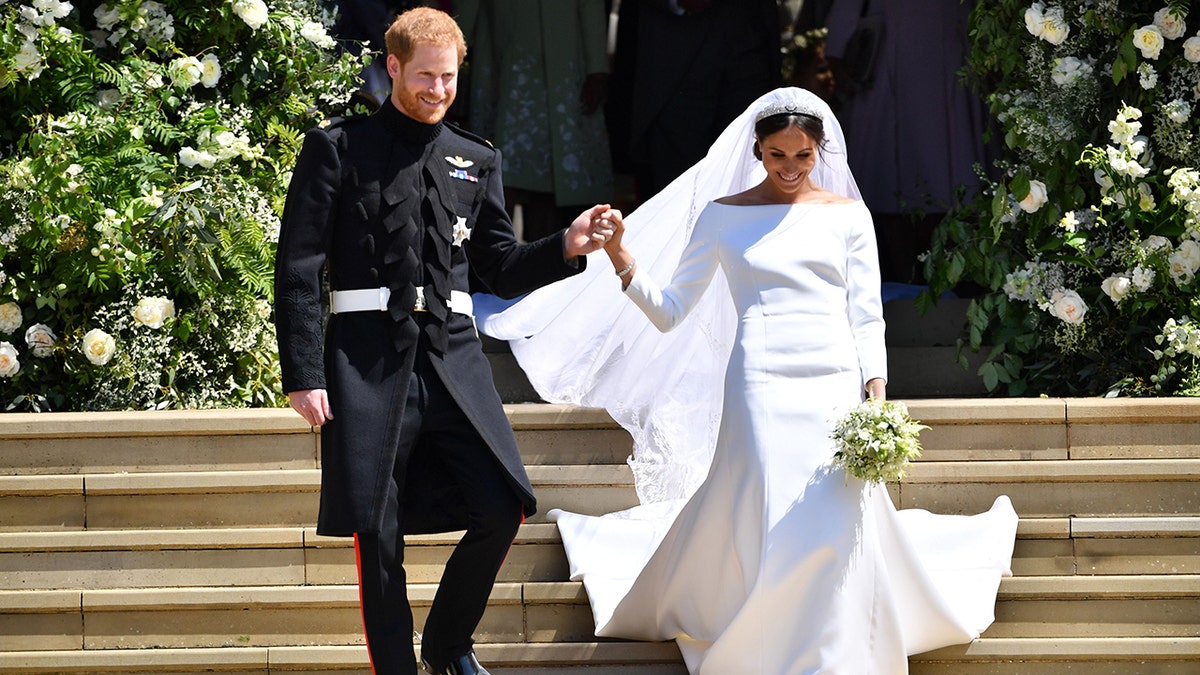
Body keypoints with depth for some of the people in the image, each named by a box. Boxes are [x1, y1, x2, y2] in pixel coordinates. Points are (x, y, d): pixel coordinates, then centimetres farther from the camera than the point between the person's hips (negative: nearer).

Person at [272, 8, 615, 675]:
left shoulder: (477, 161, 15)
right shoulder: (338, 148, 3)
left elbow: (502, 269, 18)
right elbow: (298, 269, 0)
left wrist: (566, 247, -2)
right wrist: (303, 374, -8)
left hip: (453, 356, 4)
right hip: (370, 361, -3)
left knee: (502, 508, -6)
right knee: (378, 532, -2)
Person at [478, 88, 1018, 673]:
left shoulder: (846, 215, 12)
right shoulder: (722, 217, 11)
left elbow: (867, 318, 9)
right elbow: (669, 312, 9)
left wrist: (877, 397, -5)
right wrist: (623, 265, -8)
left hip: (836, 389, 1)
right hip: (761, 388, -1)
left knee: (840, 530, -11)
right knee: (763, 529, -11)